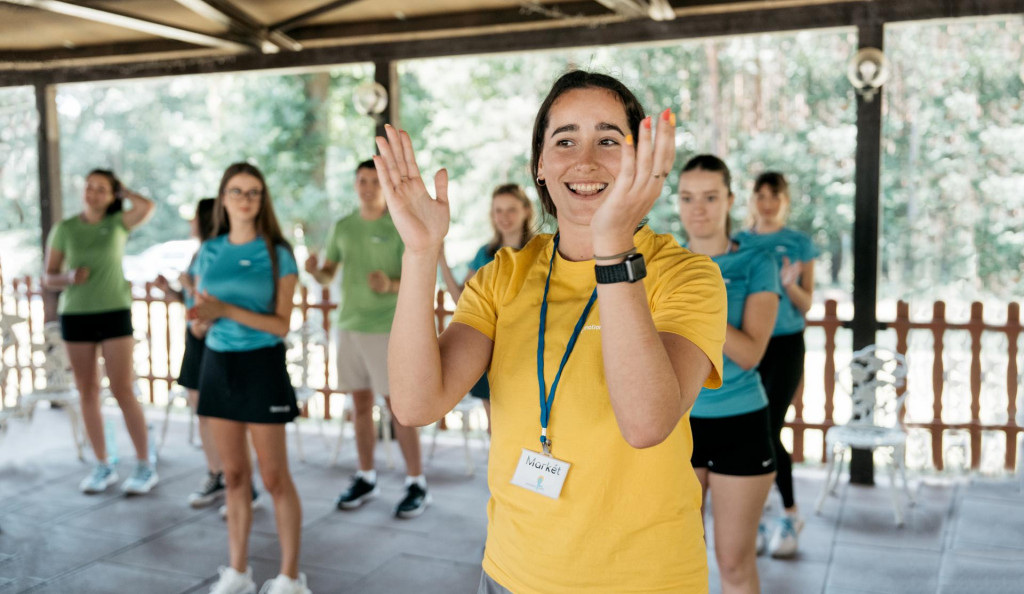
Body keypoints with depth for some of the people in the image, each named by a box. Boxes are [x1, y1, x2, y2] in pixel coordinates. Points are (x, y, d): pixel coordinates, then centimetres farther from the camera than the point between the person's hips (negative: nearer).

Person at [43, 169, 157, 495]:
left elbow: (147, 207, -16)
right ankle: (102, 466, 16)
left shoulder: (118, 223, 3)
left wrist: (122, 190, 0)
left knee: (123, 391, -6)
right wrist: (69, 278, -15)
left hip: (114, 313, -2)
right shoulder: (64, 229, 5)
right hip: (75, 315, 2)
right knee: (87, 392, 5)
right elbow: (49, 278, 7)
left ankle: (145, 466, 1)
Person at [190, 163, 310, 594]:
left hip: (261, 366, -4)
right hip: (217, 365, 4)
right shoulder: (209, 252, 8)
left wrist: (227, 310, -19)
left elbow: (281, 324, -11)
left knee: (274, 477, 0)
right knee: (234, 475, 11)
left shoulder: (276, 254, -4)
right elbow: (199, 327, 10)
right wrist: (203, 317, -13)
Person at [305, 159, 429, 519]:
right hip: (349, 325, 5)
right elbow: (328, 275, 14)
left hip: (387, 328, -5)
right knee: (361, 404, 11)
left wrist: (390, 285, -25)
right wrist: (315, 270, -9)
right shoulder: (343, 227, 11)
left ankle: (416, 485, 7)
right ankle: (366, 479, 24)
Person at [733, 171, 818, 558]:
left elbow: (806, 305, 0)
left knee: (768, 431, -7)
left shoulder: (799, 245, 3)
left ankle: (791, 515, 16)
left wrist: (789, 283, -19)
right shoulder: (738, 243, 8)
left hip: (785, 344, -2)